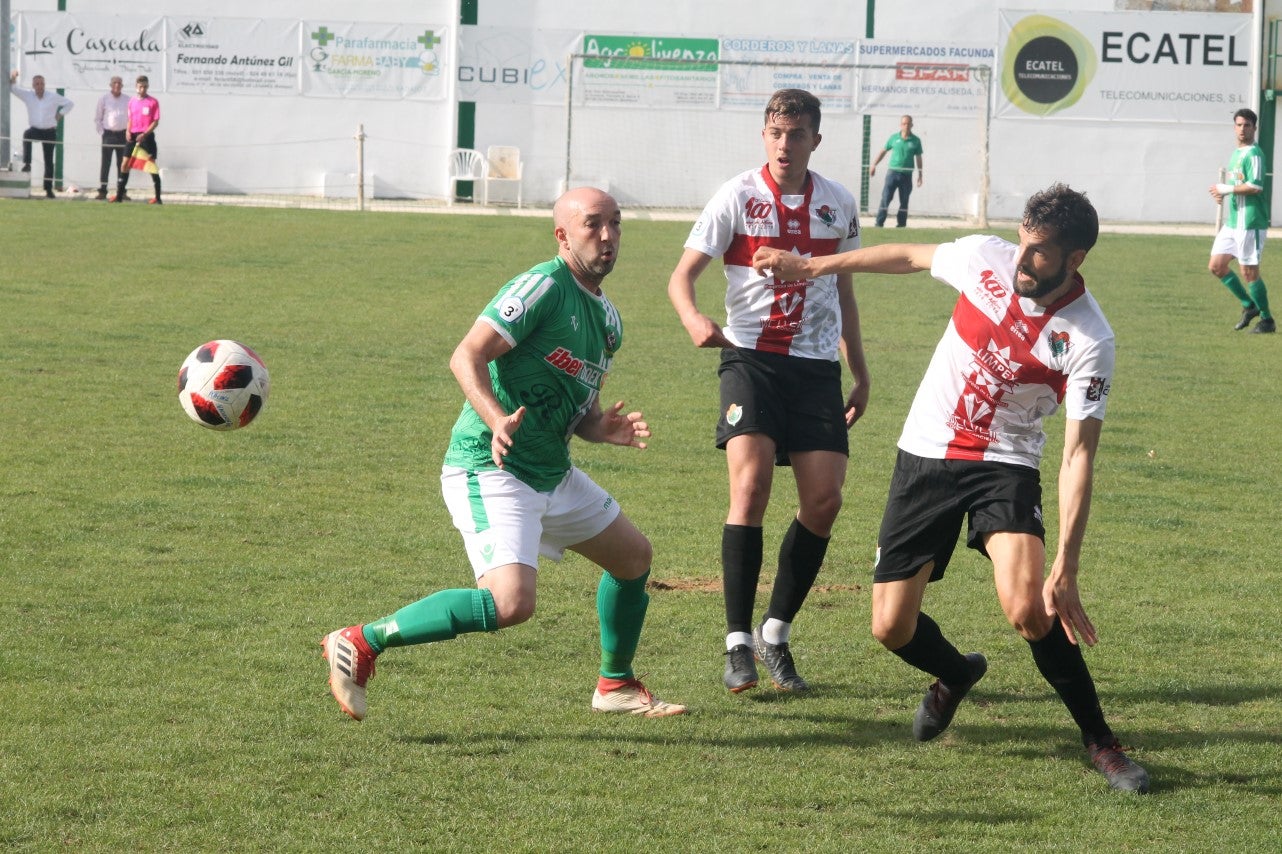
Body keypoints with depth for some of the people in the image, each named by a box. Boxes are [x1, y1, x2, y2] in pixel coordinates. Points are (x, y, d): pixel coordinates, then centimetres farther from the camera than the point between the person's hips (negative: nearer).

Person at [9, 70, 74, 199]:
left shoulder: (53, 97, -3)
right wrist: (12, 78, -23)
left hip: (50, 132, 0)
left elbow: (69, 103, 7)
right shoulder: (28, 95, -1)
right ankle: (26, 163, -34)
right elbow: (13, 88, -5)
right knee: (27, 135, -36)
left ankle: (48, 189, 7)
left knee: (49, 161, 1)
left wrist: (60, 114, -1)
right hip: (35, 129, 0)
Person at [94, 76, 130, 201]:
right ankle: (102, 191, -3)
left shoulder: (127, 101, 6)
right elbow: (97, 118, 5)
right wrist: (101, 133, -2)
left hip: (122, 135, 2)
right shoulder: (104, 99, 2)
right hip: (108, 134, -2)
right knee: (105, 164, -3)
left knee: (122, 164, 4)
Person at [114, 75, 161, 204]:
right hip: (132, 136, 5)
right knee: (126, 164, 2)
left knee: (152, 165, -4)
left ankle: (157, 197, 0)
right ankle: (119, 195, 7)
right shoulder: (132, 101, 11)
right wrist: (128, 131, 1)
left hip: (147, 136, -5)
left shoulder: (153, 102, -5)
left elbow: (156, 121, -7)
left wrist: (144, 134, -18)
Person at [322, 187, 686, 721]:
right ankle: (360, 643, -18)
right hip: (490, 471, -10)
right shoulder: (543, 287, -13)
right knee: (511, 603, -27)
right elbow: (466, 358, -21)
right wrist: (498, 421, -37)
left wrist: (607, 430, -1)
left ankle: (616, 685, 40)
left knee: (634, 556, 21)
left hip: (552, 473, 10)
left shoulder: (607, 319, 15)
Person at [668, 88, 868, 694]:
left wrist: (860, 375, 21)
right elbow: (682, 274, -8)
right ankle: (738, 644, -13)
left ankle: (775, 634, 11)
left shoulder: (838, 204, 9)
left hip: (817, 364, 4)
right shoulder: (738, 197, -3)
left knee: (824, 499, -6)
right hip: (751, 356, -4)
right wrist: (694, 319, -29)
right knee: (750, 486, -18)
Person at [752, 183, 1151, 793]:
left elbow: (1078, 456, -22)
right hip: (925, 455, 4)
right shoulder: (986, 258, -11)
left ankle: (1099, 741, -5)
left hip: (1006, 467, -4)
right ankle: (956, 675, 38)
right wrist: (811, 266, 19)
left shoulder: (1089, 341, -20)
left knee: (1029, 608, -27)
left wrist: (1065, 568, -29)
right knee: (891, 629, 1)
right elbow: (909, 257, 11)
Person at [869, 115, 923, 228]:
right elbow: (883, 151, 14)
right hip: (893, 172, -1)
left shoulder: (915, 141, 3)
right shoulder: (894, 138, 5)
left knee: (904, 201, 5)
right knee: (885, 198, -9)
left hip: (907, 175, 1)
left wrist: (920, 175, 8)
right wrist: (874, 165, 11)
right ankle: (879, 223, -9)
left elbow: (918, 158, 9)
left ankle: (901, 224, 12)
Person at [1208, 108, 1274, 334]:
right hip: (1232, 221, 10)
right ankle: (1249, 306, 22)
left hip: (1250, 221, -10)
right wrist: (1222, 194, 6)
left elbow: (1255, 186, -23)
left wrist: (1226, 189, -14)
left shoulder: (1253, 154, -13)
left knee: (1249, 272, -4)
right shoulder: (1236, 153, 16)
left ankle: (1267, 320, 8)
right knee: (1217, 266, 9)